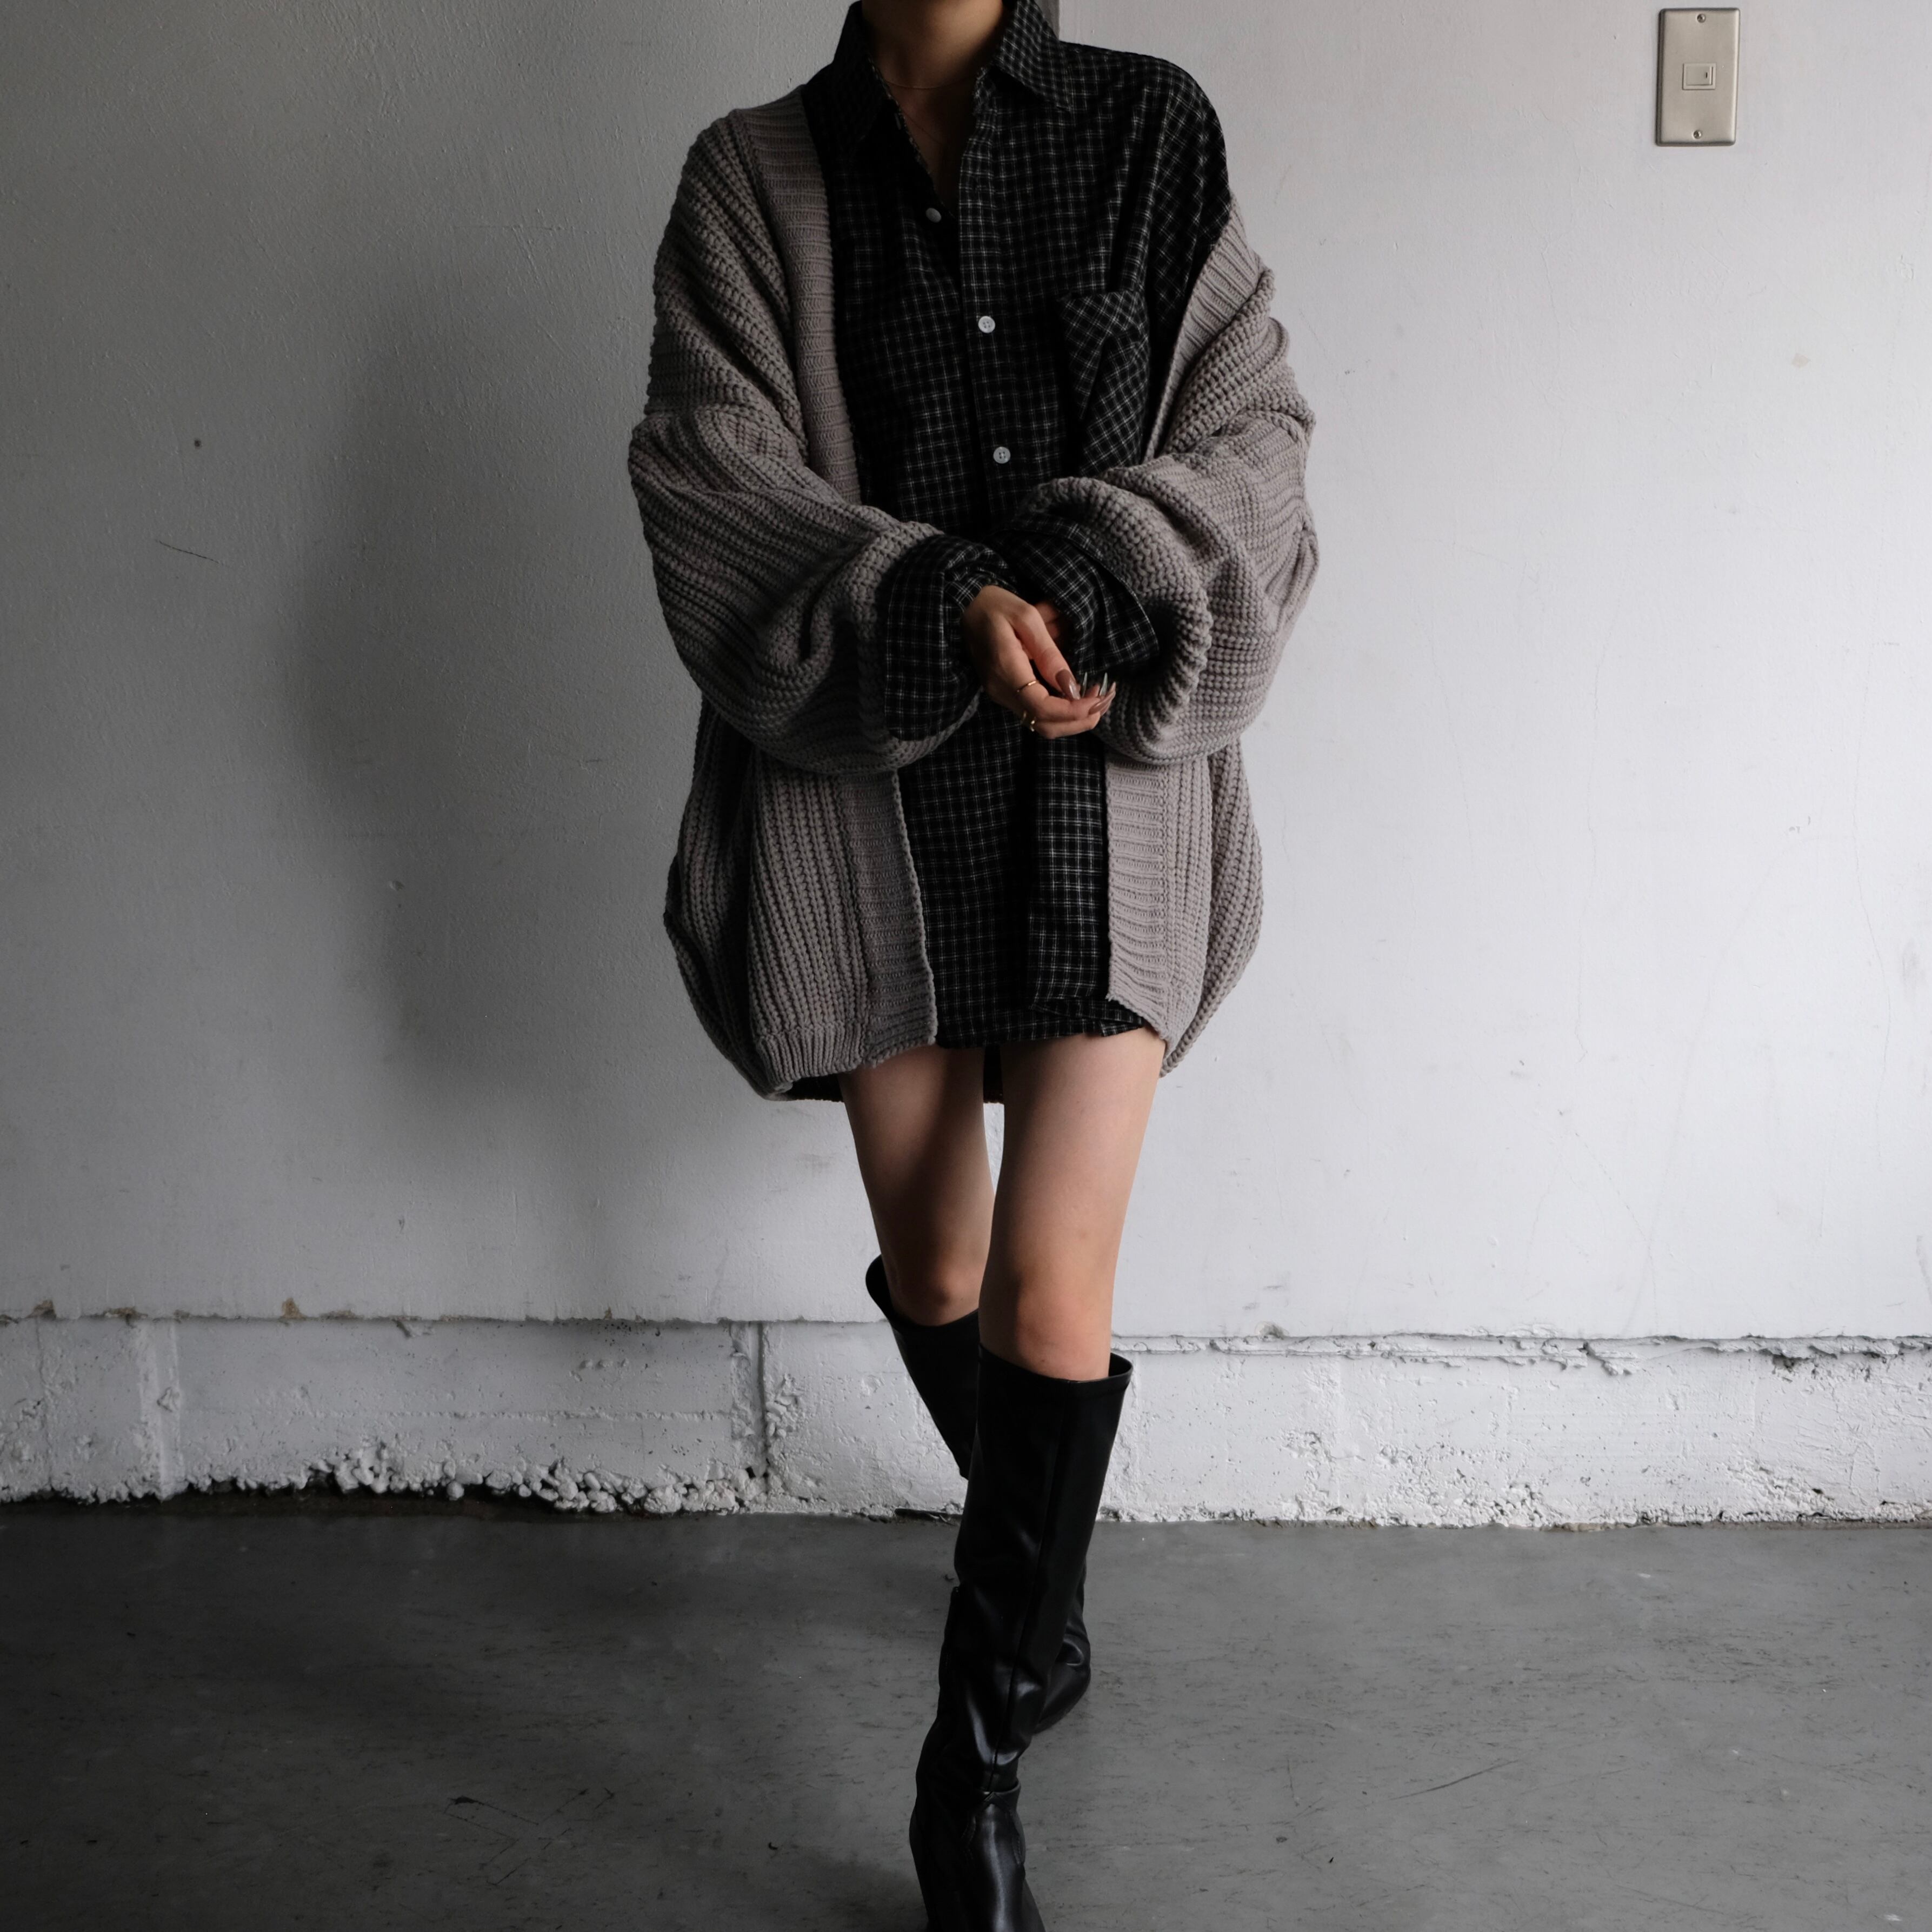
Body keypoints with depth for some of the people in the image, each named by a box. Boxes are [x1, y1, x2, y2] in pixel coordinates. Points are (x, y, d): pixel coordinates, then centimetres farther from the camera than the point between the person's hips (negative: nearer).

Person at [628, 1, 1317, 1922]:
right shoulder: (754, 178, 4)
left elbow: (1252, 425, 0)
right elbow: (711, 477, -6)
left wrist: (1096, 589, -19)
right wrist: (948, 606, -21)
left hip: (1108, 773, -1)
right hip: (869, 775, 1)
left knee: (1053, 1286, -8)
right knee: (931, 1268, 13)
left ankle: (978, 1746, 9)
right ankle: (1037, 1582, 43)